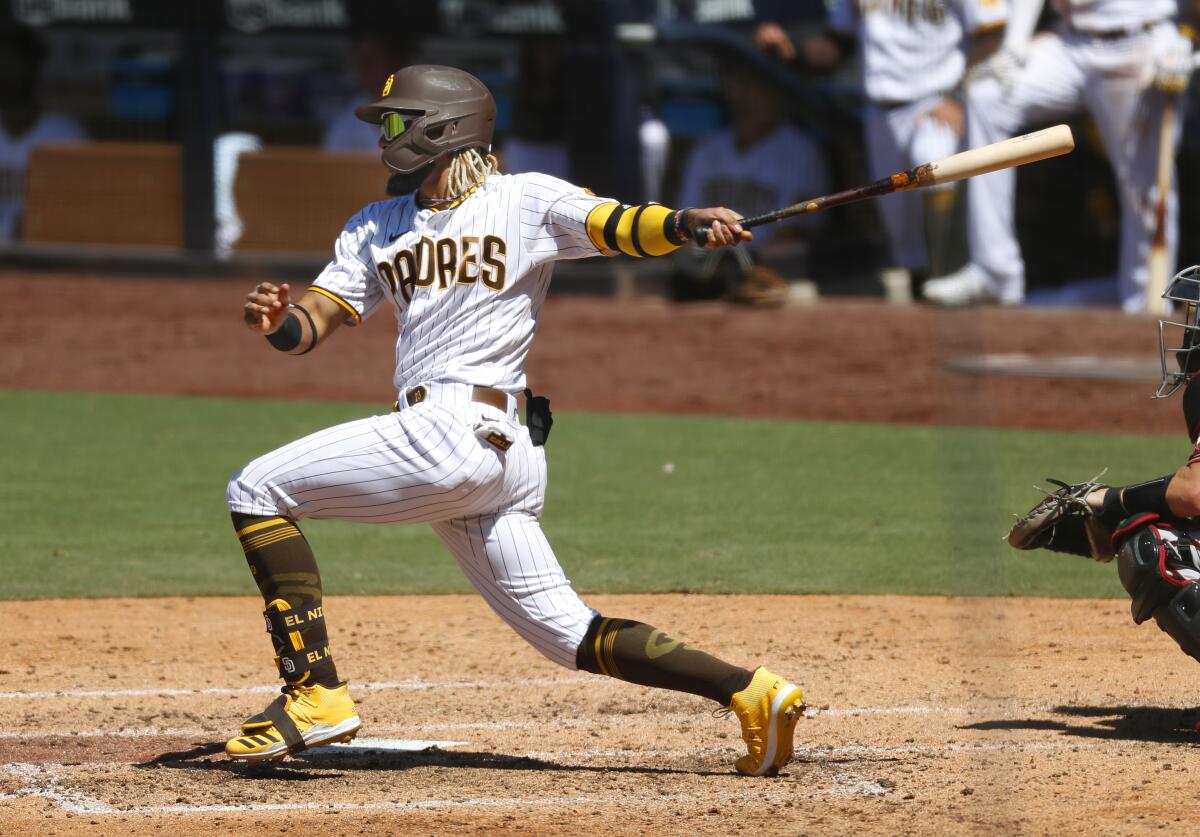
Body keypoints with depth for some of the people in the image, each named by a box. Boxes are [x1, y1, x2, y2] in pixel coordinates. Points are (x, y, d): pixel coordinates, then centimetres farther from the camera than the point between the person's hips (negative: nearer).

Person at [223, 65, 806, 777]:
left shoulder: (526, 200, 3)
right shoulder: (376, 229, 23)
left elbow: (620, 226, -10)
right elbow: (316, 323, 15)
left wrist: (687, 224, -32)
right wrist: (279, 323, -10)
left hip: (456, 432, -8)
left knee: (256, 491, -5)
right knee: (568, 633, 3)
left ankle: (316, 694, -10)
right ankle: (751, 692, -1)